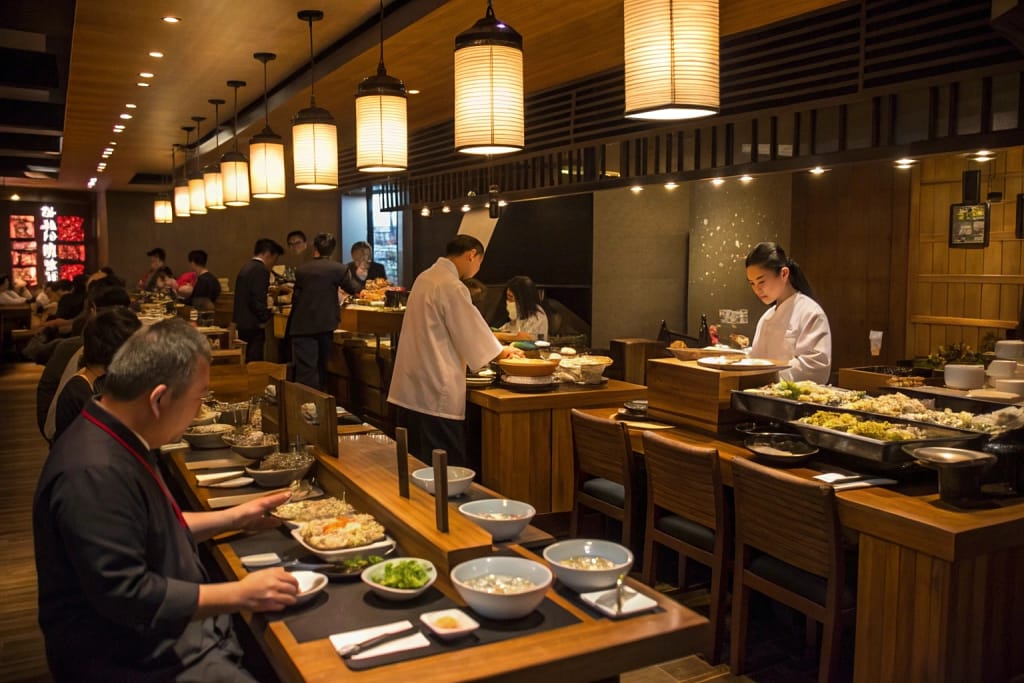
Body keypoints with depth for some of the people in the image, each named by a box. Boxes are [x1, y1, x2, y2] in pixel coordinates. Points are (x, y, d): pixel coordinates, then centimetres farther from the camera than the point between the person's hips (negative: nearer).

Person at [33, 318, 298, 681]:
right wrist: (239, 595, -23)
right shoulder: (94, 474, -27)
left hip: (174, 633, 9)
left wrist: (233, 518, 14)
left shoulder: (118, 442, 5)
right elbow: (125, 593, -28)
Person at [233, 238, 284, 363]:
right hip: (253, 326, -9)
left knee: (248, 364, 14)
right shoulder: (261, 270, -13)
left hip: (242, 324, 9)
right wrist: (266, 317, -6)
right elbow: (258, 300, -21)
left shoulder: (246, 268, 14)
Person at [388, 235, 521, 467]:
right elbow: (471, 333, -11)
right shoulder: (452, 287, -16)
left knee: (415, 463, 15)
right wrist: (502, 351, 8)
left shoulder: (425, 277, 12)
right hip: (435, 390, -9)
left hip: (410, 387, 9)